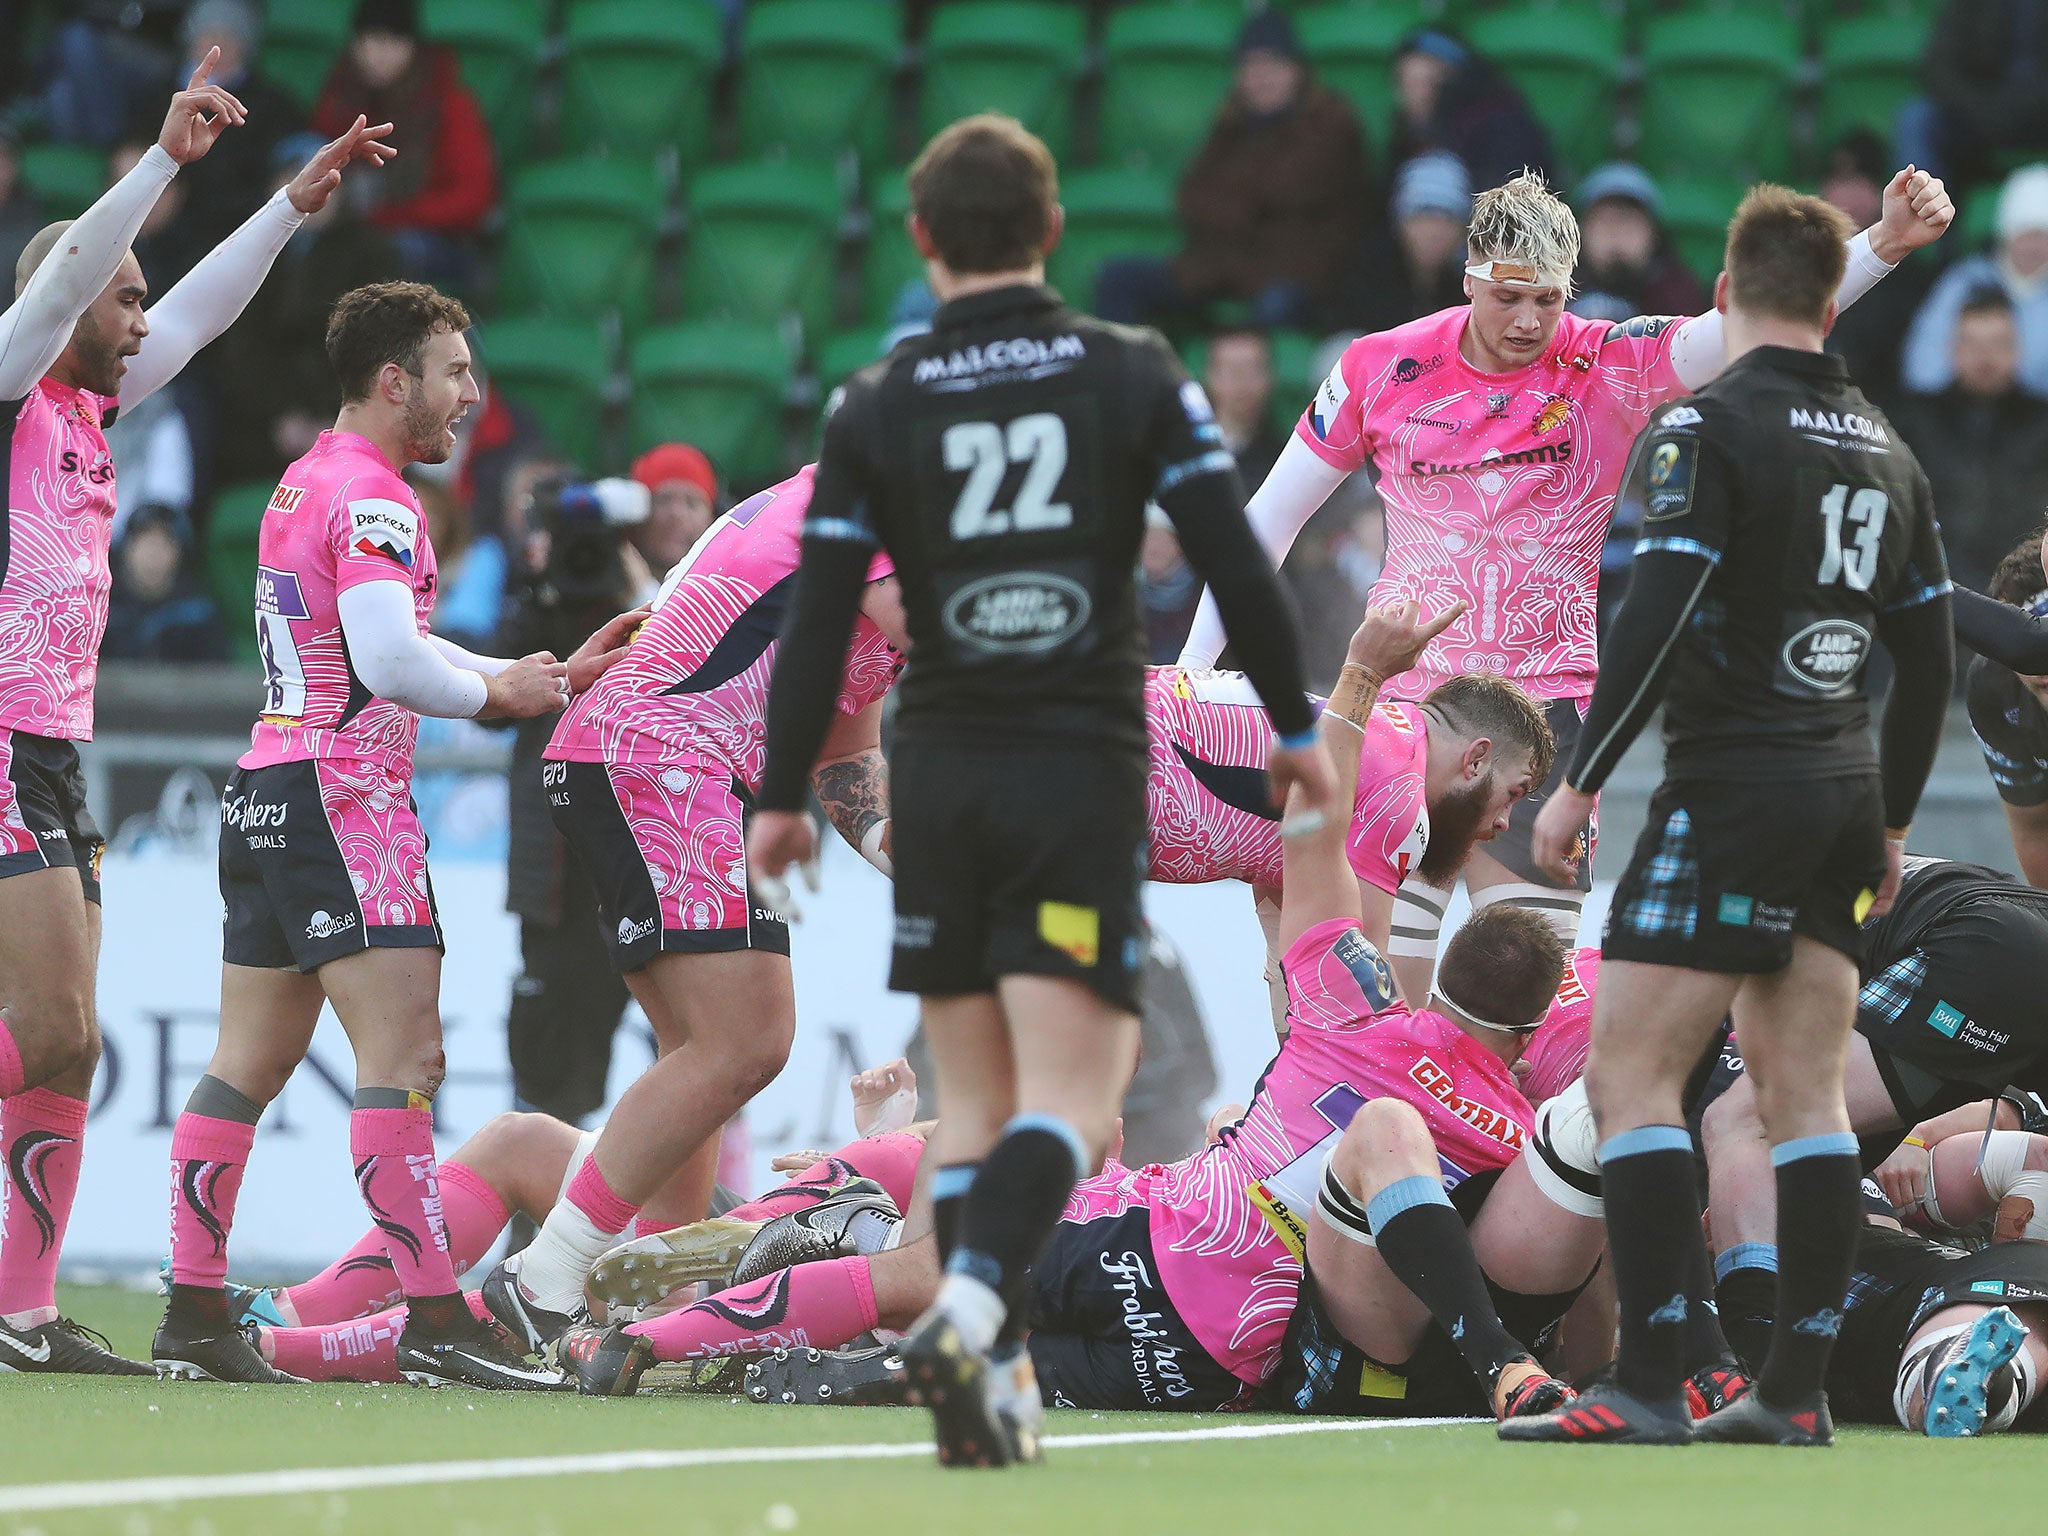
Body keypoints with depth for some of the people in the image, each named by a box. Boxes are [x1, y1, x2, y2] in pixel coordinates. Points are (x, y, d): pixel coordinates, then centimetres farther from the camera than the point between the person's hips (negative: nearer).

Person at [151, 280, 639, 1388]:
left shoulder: (306, 483, 20)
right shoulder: (371, 496, -12)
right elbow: (388, 661, -23)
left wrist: (539, 675, 17)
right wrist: (496, 692, -7)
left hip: (267, 793, 10)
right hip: (342, 798, -10)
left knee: (248, 1063, 9)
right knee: (403, 1056, -12)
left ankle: (193, 1313, 8)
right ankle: (434, 1320, -16)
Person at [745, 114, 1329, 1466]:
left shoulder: (878, 406, 2)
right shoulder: (1134, 375, 0)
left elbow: (821, 615, 0)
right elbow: (1235, 561, -2)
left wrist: (782, 796, 8)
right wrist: (1295, 725, 10)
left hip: (939, 780, 2)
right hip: (1085, 772, -2)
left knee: (975, 1098, 11)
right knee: (1071, 1099, -5)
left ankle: (994, 1387, 7)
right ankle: (971, 1305, -29)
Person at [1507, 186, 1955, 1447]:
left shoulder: (1708, 428, -8)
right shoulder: (1886, 449, 13)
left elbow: (1655, 623, -17)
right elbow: (1932, 658, 16)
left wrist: (1581, 782, -12)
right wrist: (1890, 823, 25)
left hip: (1731, 791, -7)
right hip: (1844, 798, 7)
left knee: (1630, 1076, -6)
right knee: (1807, 1095, 9)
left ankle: (1655, 1382, -15)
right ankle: (1797, 1391, 6)